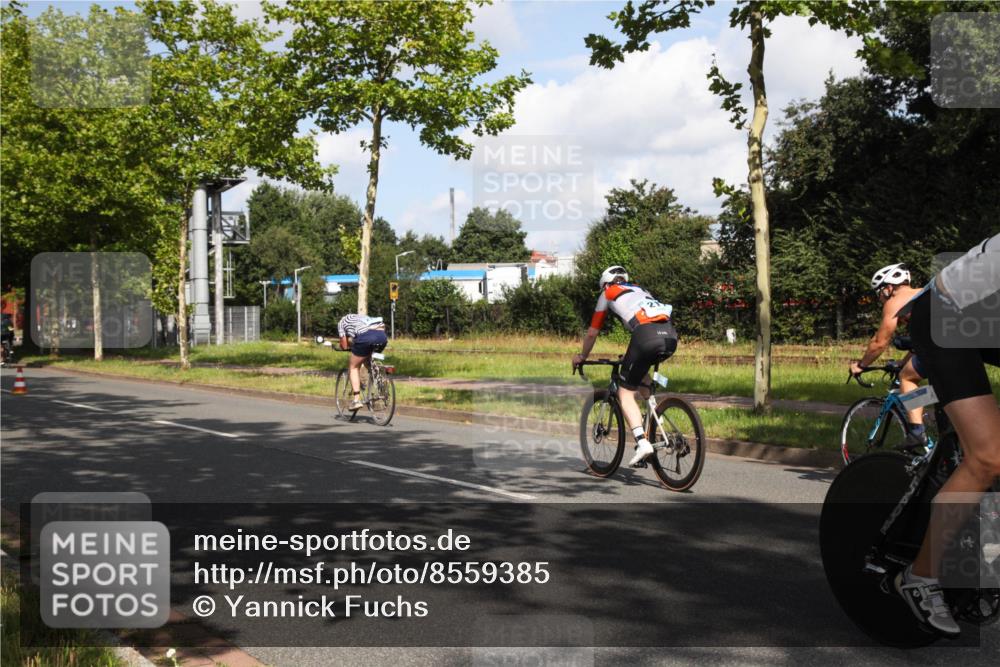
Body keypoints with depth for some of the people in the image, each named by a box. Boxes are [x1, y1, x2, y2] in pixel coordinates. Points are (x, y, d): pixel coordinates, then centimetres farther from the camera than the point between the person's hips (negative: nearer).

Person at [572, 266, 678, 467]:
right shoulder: (639, 290, 37)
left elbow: (592, 333, 27)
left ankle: (642, 442, -12)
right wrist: (630, 355, 59)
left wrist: (582, 357, 43)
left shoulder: (608, 293, 22)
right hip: (671, 335, 6)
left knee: (625, 393, 4)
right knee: (640, 369, 35)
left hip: (647, 335, -6)